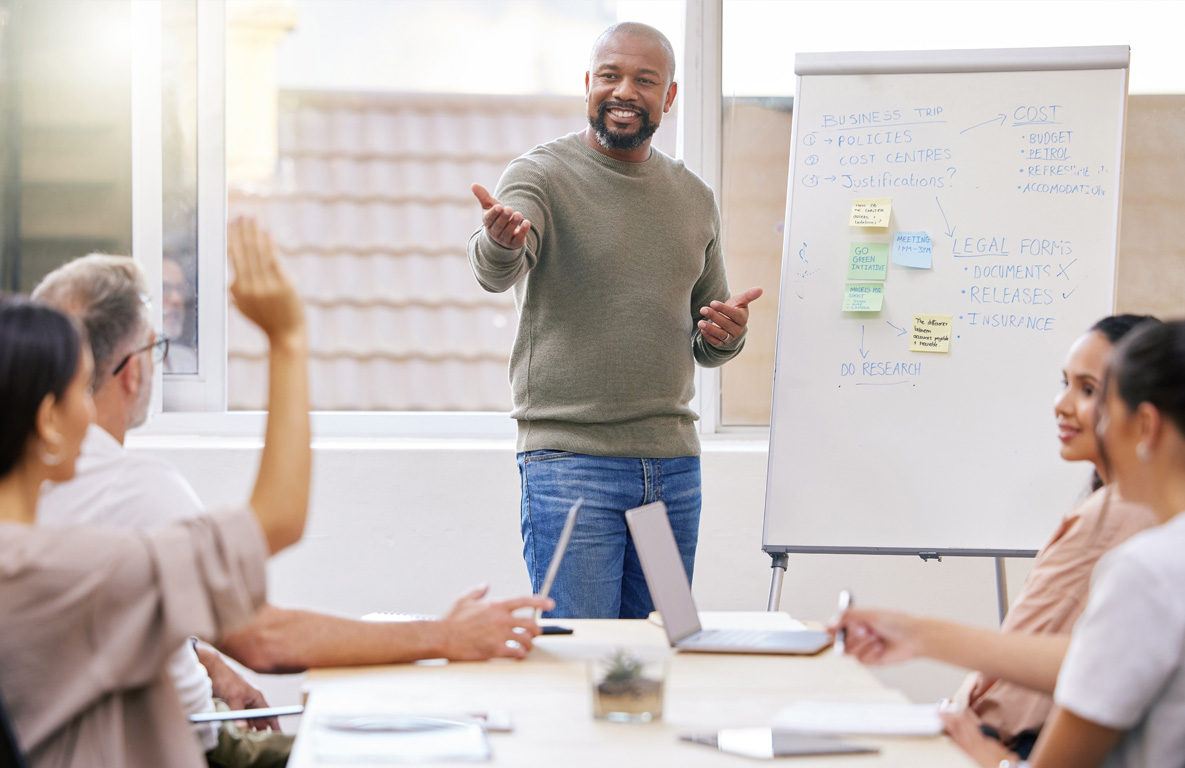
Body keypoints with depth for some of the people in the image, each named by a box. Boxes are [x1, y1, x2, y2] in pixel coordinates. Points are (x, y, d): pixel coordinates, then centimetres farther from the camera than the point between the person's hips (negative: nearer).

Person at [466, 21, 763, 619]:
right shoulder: (541, 176, -2)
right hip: (570, 460, -5)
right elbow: (495, 271, -24)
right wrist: (500, 240, -47)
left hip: (674, 464, 5)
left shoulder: (695, 198, 15)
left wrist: (725, 335, -1)